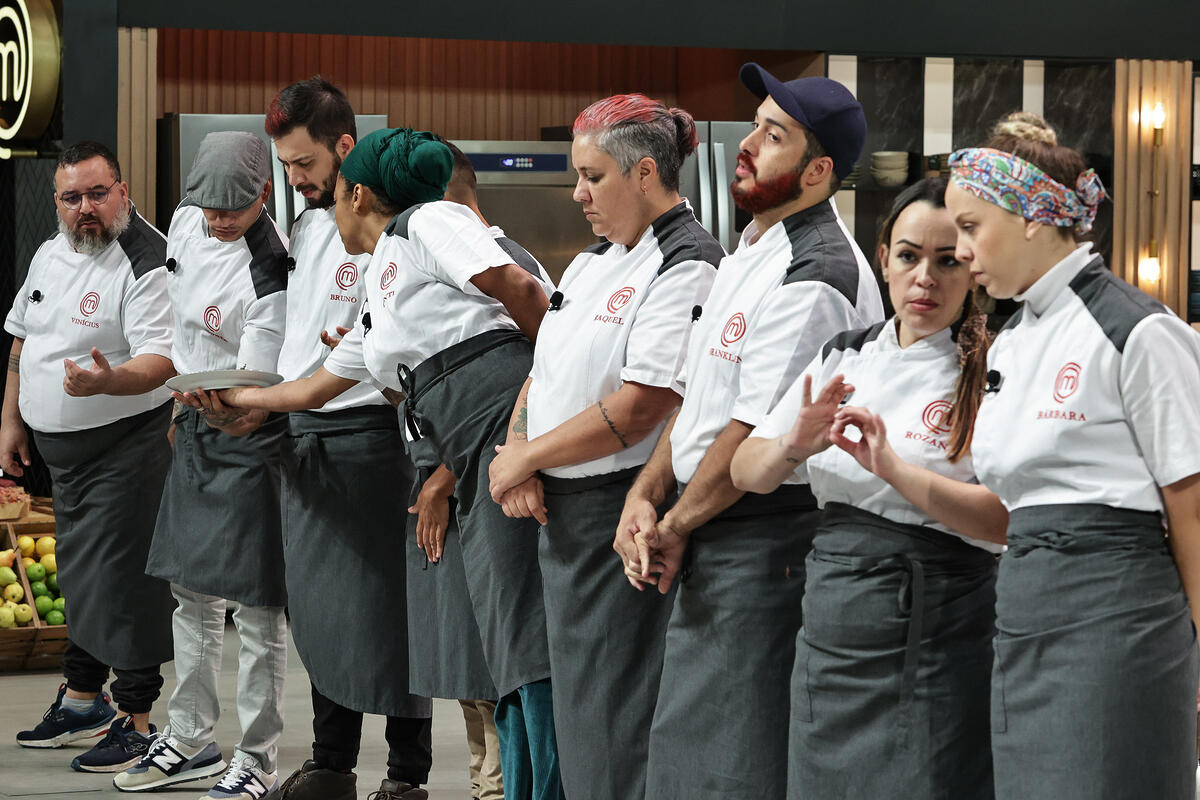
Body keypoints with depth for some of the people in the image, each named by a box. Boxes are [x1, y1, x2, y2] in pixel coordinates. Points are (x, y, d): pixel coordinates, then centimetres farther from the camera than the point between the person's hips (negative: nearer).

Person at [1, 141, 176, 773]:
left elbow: (160, 362, -25)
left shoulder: (149, 263, -16)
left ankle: (135, 721, 2)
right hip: (62, 450, 8)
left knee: (123, 578, -6)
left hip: (125, 447, -8)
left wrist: (108, 381, -44)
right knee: (80, 575, 18)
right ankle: (82, 700, 31)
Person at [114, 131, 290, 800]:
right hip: (193, 428, 8)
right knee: (194, 593, 17)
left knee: (256, 605, -5)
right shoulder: (187, 222, -1)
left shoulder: (271, 275, -24)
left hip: (249, 438, -8)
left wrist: (235, 416, -46)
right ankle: (192, 739, 29)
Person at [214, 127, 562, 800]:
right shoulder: (379, 310, 31)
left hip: (510, 416, -9)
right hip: (471, 463, 9)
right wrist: (231, 397, 55)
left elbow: (521, 288, -8)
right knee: (507, 648, 4)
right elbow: (312, 389, 43)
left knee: (531, 642, -14)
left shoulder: (426, 223, 5)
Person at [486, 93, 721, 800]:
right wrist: (518, 455, -4)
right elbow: (545, 371, 16)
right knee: (573, 704, 15)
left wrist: (524, 457, -12)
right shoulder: (594, 261, 15)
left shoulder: (687, 266, -14)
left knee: (614, 721, -3)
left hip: (622, 515, -9)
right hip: (564, 514, 9)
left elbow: (637, 410, -21)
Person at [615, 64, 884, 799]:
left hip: (767, 538, -10)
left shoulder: (815, 278, -18)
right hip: (713, 540, 10)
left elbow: (756, 433, -20)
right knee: (685, 741, 16)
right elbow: (698, 394, 17)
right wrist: (644, 496, 4)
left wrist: (677, 526, -9)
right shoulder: (749, 254, 15)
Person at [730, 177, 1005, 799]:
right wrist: (796, 446, -12)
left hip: (936, 631, -5)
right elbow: (745, 473, 9)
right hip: (831, 626, 5)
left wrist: (891, 468, -25)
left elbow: (1004, 519, -18)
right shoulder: (844, 356, 10)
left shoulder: (990, 375, -7)